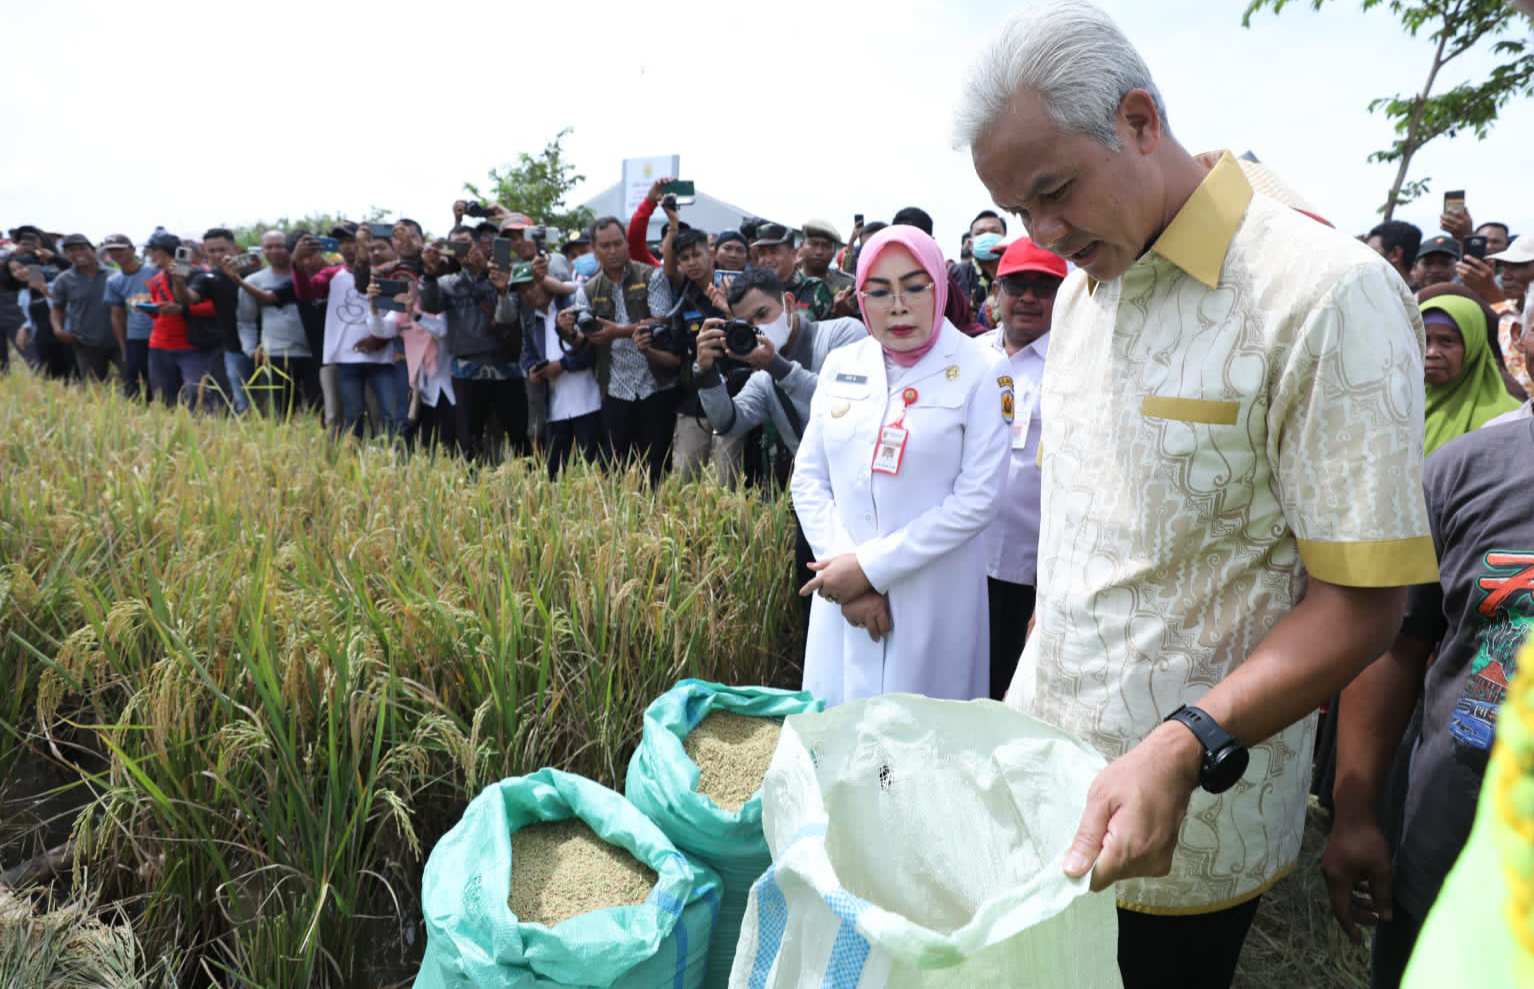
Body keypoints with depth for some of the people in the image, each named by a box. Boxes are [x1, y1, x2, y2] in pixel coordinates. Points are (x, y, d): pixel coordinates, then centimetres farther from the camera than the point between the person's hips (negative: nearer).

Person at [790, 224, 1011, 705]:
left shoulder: (980, 372, -7)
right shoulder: (840, 365, 5)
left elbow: (978, 498, -13)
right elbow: (808, 479, 4)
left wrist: (871, 566, -14)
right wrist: (847, 571, -8)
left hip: (932, 598, -3)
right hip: (844, 589, 4)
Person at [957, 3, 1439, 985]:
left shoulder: (1325, 295, -17)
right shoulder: (1080, 287, 6)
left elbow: (1361, 605, -18)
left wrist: (1183, 751, -28)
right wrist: (1034, 670, 11)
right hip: (1046, 764, 6)